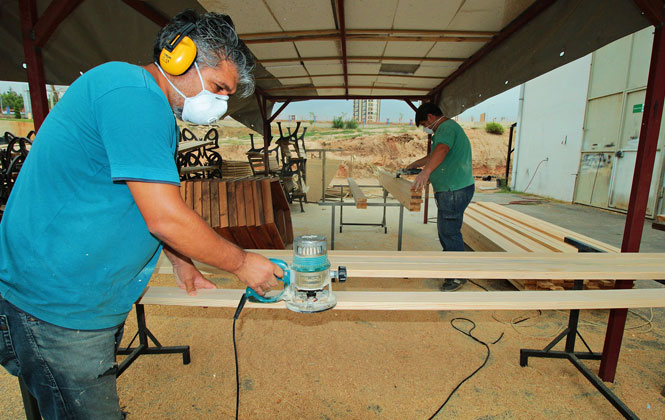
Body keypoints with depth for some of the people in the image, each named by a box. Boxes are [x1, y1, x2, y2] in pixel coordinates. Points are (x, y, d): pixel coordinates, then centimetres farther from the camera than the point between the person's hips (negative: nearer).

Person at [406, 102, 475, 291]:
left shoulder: (447, 126, -13)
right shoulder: (444, 129, 22)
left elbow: (442, 150, -34)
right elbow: (433, 155, 35)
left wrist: (426, 171, -47)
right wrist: (414, 165, 42)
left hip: (455, 190, -11)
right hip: (448, 190, 11)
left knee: (450, 232, -4)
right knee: (445, 230, 21)